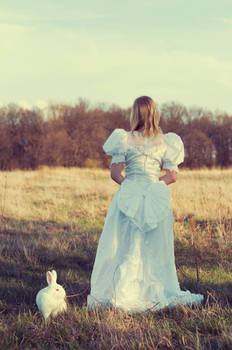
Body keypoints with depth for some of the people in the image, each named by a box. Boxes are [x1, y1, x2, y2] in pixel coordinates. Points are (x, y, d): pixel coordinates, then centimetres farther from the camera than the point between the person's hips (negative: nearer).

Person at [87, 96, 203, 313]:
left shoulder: (126, 140, -4)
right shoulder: (165, 142, 2)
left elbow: (115, 173, -5)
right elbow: (173, 175, 2)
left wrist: (127, 184, 10)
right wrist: (156, 184, 11)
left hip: (129, 197, -2)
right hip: (156, 198, 2)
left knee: (124, 246, 4)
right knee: (154, 249, 11)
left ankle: (121, 295, 2)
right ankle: (156, 295, 14)